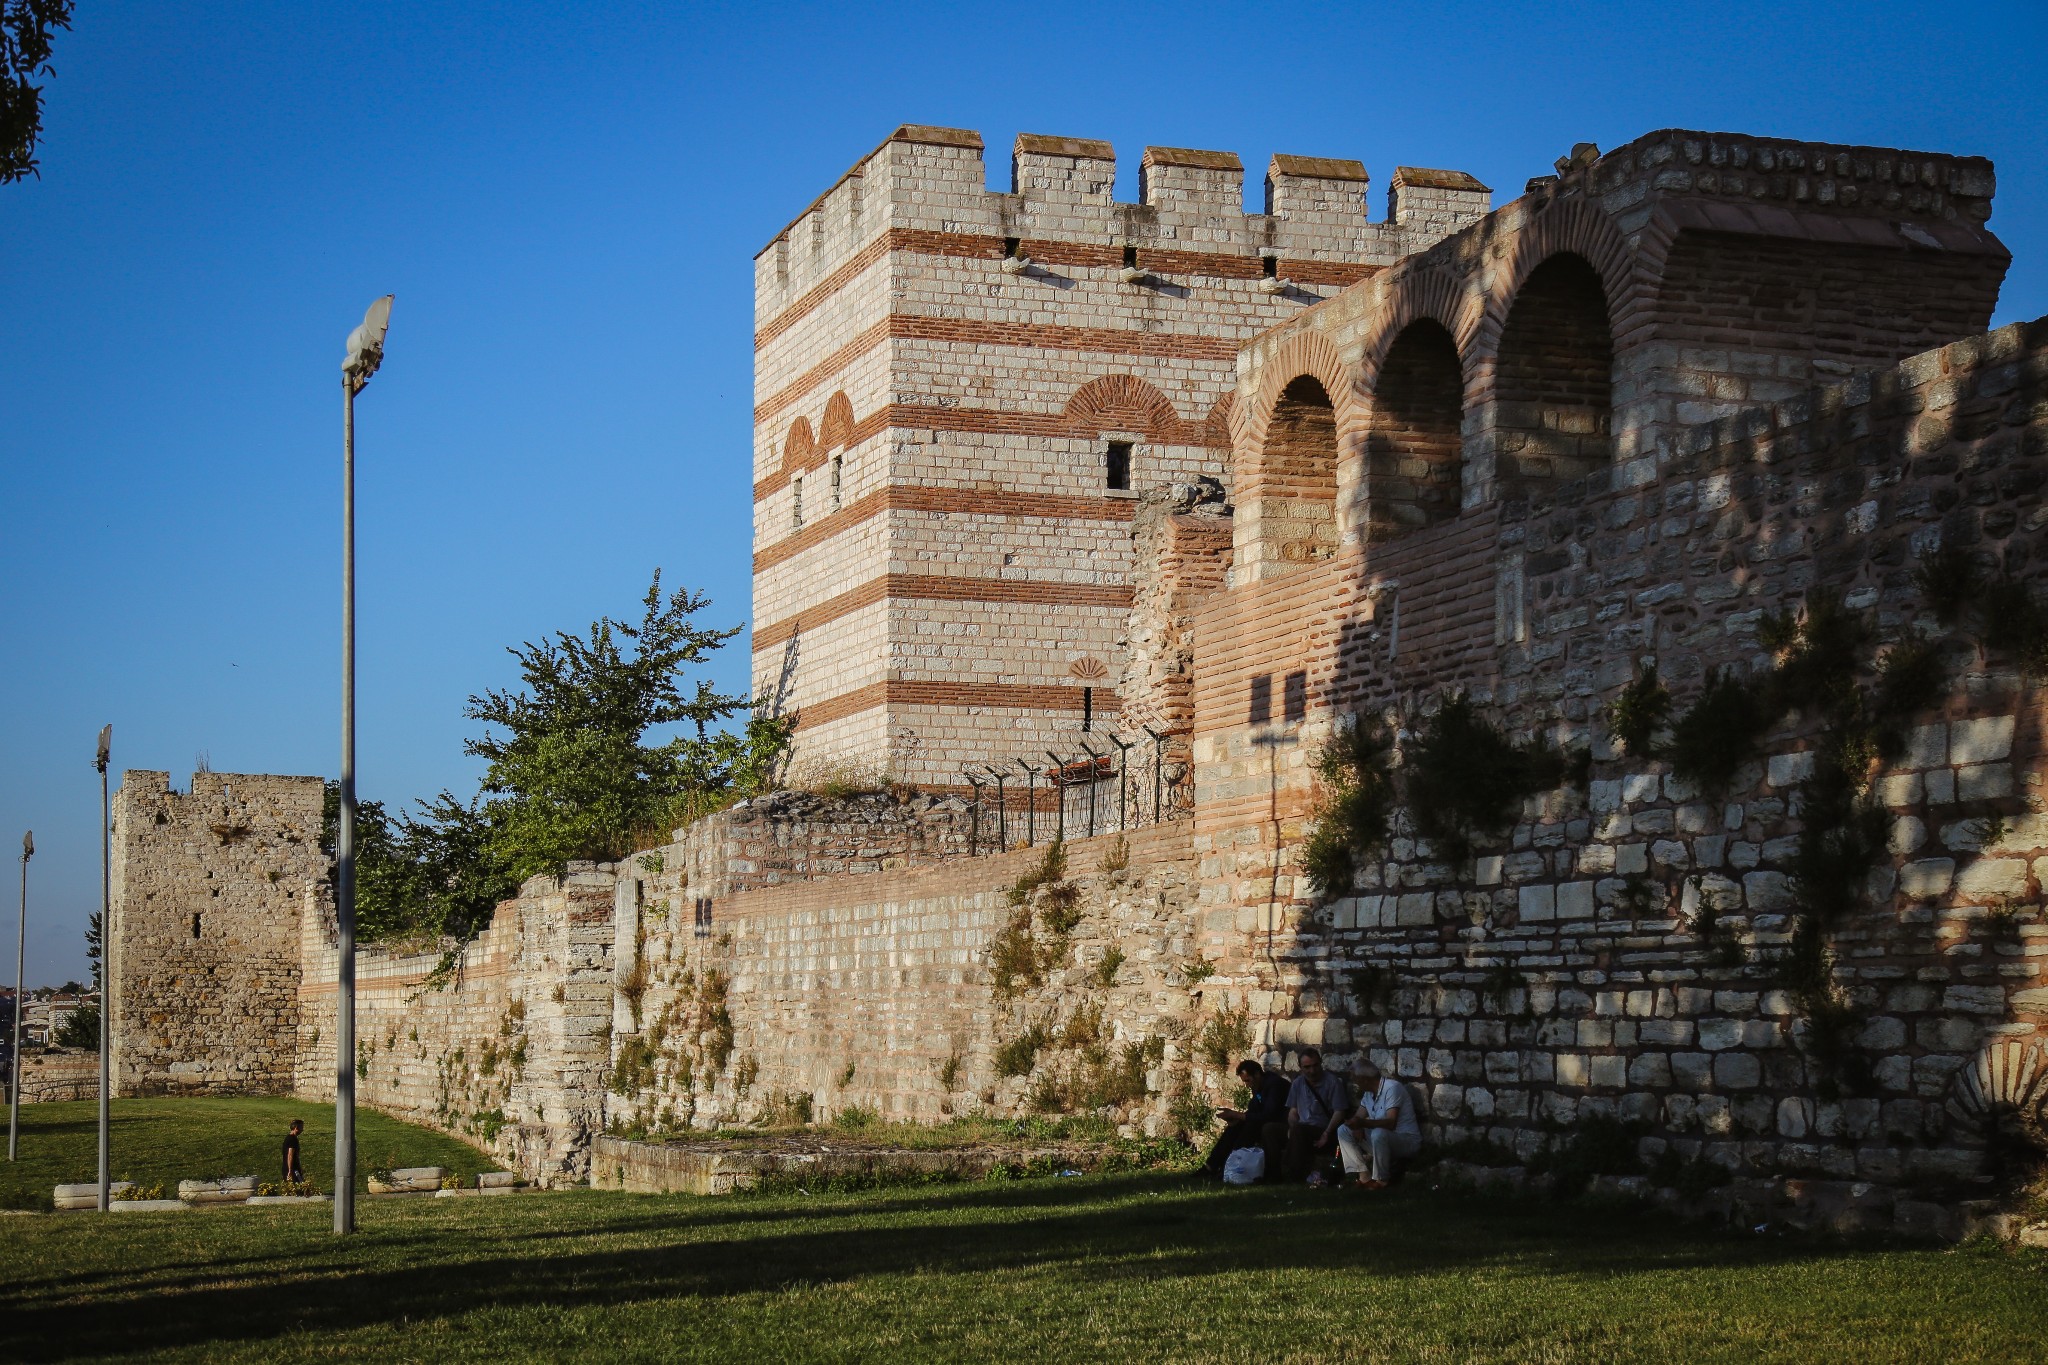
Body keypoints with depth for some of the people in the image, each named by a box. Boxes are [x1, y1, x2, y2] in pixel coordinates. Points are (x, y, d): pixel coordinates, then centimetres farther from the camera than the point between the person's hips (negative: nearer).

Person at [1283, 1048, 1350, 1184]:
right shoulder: (1298, 1083, 17)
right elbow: (1293, 1111, 16)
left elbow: (1339, 1112, -7)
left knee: (1299, 1131, -37)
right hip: (1303, 1130, 6)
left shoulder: (1333, 1082, 0)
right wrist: (1292, 1127, -8)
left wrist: (1326, 1134, -22)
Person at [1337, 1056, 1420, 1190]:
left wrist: (1363, 1123, -43)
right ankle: (1364, 1177, -11)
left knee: (1379, 1134, -39)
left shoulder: (1392, 1088, -19)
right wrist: (1357, 1127, -17)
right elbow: (1358, 1117, 8)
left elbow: (1391, 1123, -30)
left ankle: (1381, 1181, -20)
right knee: (1343, 1130, -1)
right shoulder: (1368, 1092, 9)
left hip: (1407, 1140, -9)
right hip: (1383, 1139, 9)